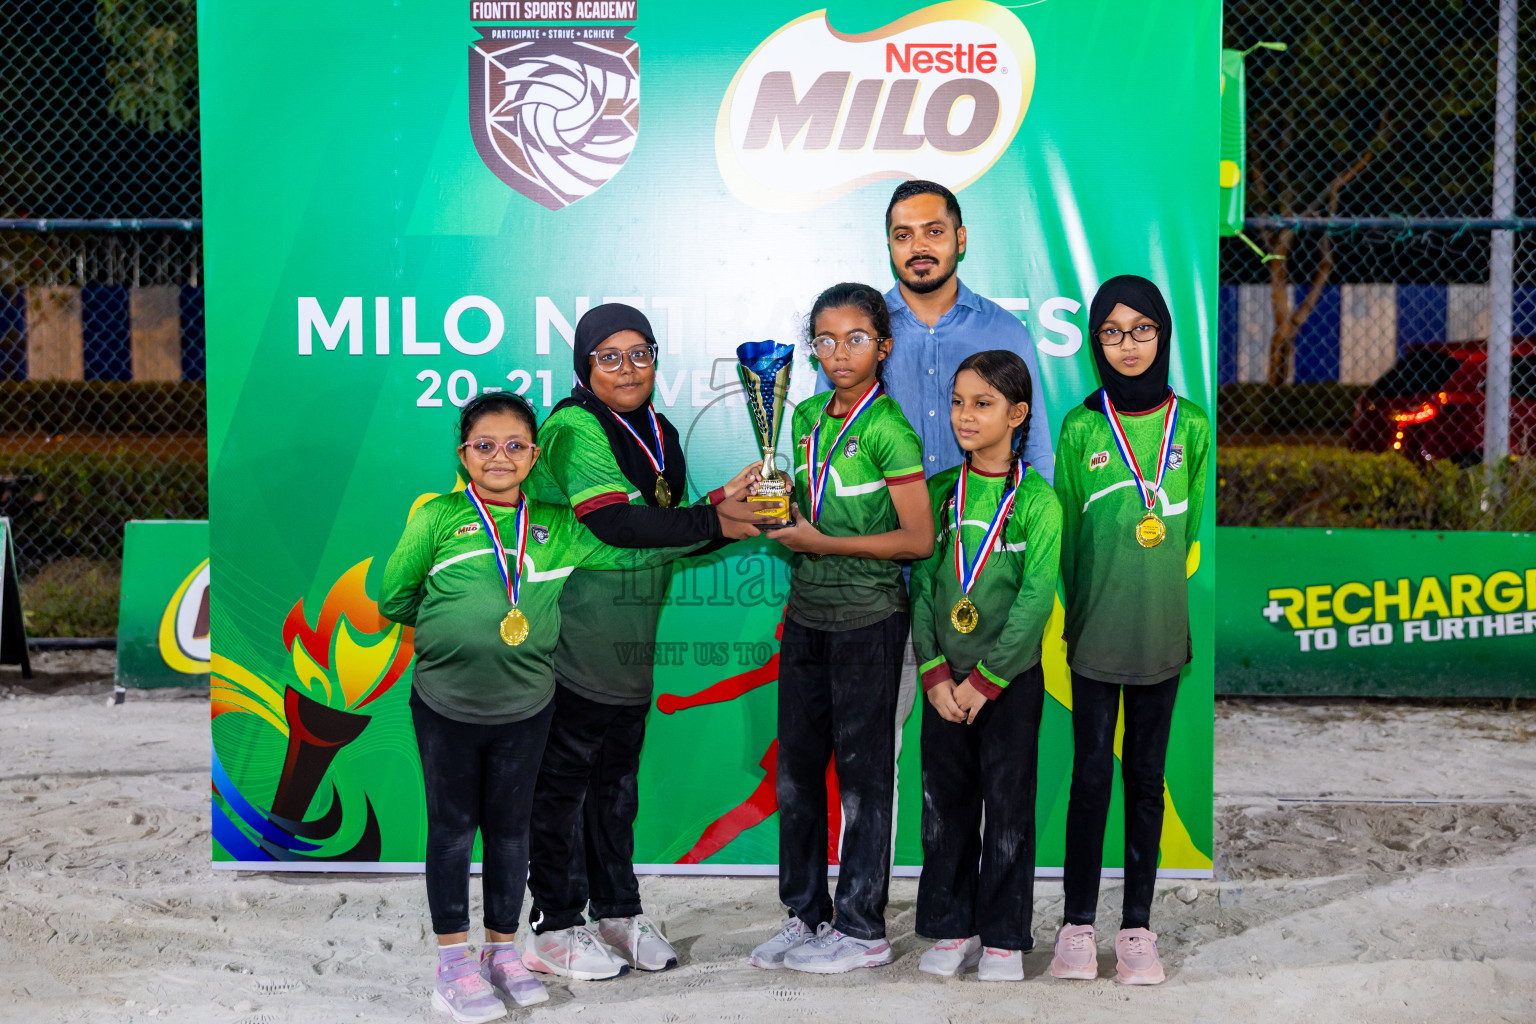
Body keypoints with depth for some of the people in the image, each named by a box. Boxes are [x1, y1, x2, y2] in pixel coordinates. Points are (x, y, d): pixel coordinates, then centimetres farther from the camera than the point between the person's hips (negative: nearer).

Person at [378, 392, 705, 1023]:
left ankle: (502, 948, 26)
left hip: (525, 706, 2)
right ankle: (454, 961, 17)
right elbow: (393, 596, 3)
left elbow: (629, 551, 5)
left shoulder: (556, 529, 4)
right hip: (445, 703, -2)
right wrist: (453, 624, 0)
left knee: (510, 825, 12)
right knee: (452, 825, 6)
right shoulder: (437, 517, -2)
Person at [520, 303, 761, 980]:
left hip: (630, 647, 8)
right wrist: (711, 521, -21)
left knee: (617, 781, 16)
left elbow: (670, 538, 17)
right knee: (563, 780, 1)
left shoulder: (661, 436, 13)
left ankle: (619, 912, 27)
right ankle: (555, 927, 11)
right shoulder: (573, 429, -14)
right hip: (572, 643, -8)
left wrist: (723, 503, -1)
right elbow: (616, 522, -26)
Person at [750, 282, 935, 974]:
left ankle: (863, 930, 10)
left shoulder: (889, 429, -12)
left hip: (868, 618, -7)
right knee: (795, 771, 9)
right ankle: (806, 914, 21)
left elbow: (918, 539, -15)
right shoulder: (807, 417, 9)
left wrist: (822, 542, -14)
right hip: (806, 612, 7)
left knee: (862, 774, 1)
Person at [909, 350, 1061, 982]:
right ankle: (953, 929, 21)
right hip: (946, 679, 3)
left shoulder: (1037, 499, -7)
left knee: (1008, 807, 4)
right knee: (945, 806, 8)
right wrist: (935, 673, -7)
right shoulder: (939, 492, 4)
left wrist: (984, 681, -14)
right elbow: (922, 586, 3)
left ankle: (1003, 939, 15)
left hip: (1010, 679, -3)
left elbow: (1036, 600, -12)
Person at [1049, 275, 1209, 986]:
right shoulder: (1081, 428, 0)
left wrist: (1192, 618, 4)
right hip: (1095, 631, -1)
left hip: (1161, 630, 1)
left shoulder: (1191, 427, 3)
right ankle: (1078, 923, 13)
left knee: (1147, 778, 8)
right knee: (1090, 775, 3)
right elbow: (1067, 534, 6)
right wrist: (1072, 617, 5)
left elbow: (1196, 528, 7)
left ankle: (1137, 925, 17)